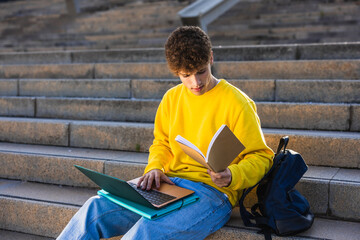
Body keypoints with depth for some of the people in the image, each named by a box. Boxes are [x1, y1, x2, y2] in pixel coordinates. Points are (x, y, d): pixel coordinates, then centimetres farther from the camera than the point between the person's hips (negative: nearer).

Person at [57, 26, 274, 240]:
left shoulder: (236, 103, -6)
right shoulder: (172, 98, 12)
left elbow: (260, 157, -4)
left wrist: (231, 177, -23)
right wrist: (155, 168, 2)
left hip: (213, 192, -5)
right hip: (168, 183, 6)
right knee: (95, 208, -14)